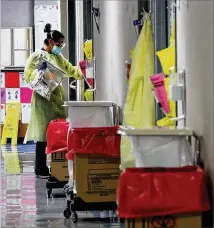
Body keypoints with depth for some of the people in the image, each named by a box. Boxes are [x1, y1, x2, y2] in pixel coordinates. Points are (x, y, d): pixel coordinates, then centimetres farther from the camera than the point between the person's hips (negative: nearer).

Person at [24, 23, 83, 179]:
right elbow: (28, 77, -8)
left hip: (57, 97, 7)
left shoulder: (58, 57, 16)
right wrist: (39, 71, -25)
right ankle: (41, 170, 1)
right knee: (44, 135, -5)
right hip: (44, 99, -7)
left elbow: (70, 70, 22)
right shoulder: (37, 56, -5)